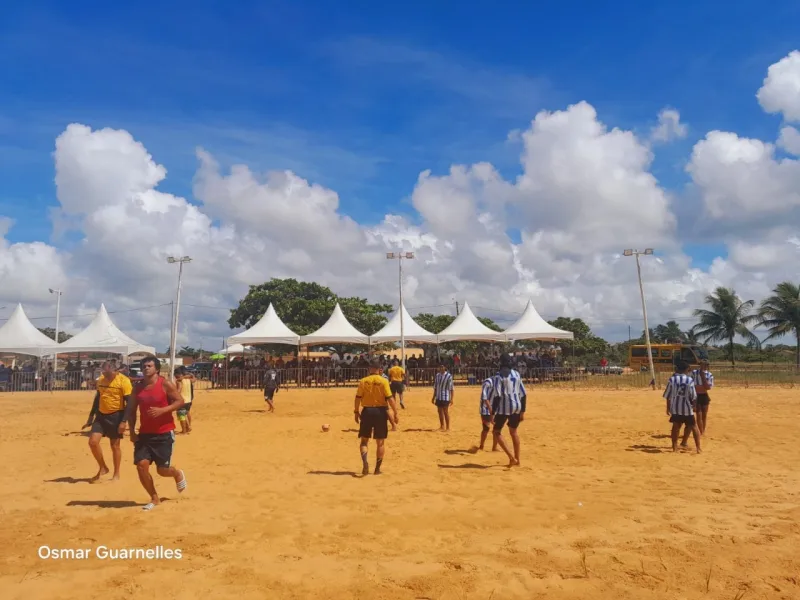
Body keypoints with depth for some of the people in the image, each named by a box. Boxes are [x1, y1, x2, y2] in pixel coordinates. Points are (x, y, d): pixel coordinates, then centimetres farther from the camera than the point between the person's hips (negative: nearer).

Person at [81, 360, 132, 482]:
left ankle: (116, 475, 18)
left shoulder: (123, 381, -16)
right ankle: (102, 468, 18)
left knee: (115, 445, 3)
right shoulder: (100, 379, 3)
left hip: (116, 415, -5)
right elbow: (97, 397, 16)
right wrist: (91, 416, 15)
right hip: (101, 414, 6)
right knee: (93, 441, -4)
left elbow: (129, 402, -16)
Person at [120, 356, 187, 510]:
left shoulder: (166, 384, -10)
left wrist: (162, 410, -25)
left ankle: (178, 474, 34)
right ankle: (154, 499, 14)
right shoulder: (138, 387, 4)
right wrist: (132, 431, 2)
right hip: (145, 433, 5)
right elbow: (131, 409, 10)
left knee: (162, 470, -3)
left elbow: (180, 401, -12)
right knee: (141, 465, -5)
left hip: (164, 433, -5)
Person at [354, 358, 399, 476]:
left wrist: (356, 412, 10)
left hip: (367, 411, 1)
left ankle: (365, 461, -10)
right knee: (380, 442, 11)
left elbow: (358, 398, -1)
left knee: (364, 440, 12)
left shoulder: (363, 381, -2)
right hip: (380, 411, -1)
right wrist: (395, 413, -4)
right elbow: (390, 398, -10)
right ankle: (377, 468, 16)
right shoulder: (384, 381, -7)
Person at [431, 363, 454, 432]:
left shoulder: (449, 376, -10)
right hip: (438, 397, 6)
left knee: (446, 412, -1)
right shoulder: (437, 375, 8)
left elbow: (452, 389, -11)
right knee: (440, 412, 12)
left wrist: (452, 399, -15)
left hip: (445, 397, -6)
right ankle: (442, 426, 25)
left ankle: (448, 427, 8)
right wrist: (433, 397, 16)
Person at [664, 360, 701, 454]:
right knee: (694, 427, 14)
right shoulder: (690, 380, -9)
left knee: (676, 427, 12)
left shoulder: (672, 379, -7)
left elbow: (668, 396, -2)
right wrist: (694, 406, 12)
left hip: (675, 408, 1)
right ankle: (698, 448, 14)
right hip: (687, 408, -1)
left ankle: (675, 448, 14)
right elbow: (693, 396, -6)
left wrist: (668, 408, 9)